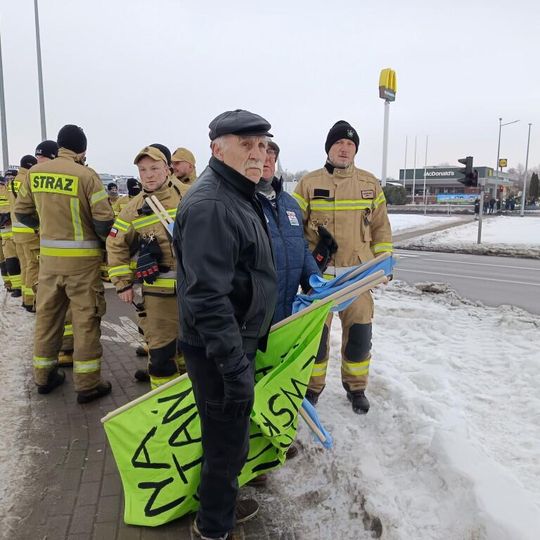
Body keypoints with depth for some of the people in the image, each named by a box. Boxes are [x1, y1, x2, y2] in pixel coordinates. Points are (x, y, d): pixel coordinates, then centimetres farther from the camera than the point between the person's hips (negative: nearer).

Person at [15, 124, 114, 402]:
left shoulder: (35, 173, 3)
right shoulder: (86, 175, -14)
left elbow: (22, 212, 12)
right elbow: (104, 220, -17)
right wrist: (104, 240, 3)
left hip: (48, 255, 5)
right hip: (81, 257, -5)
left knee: (47, 315, 16)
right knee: (85, 319, 3)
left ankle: (43, 376, 29)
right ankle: (87, 384, 10)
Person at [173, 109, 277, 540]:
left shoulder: (239, 195, 11)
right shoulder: (210, 204, -23)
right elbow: (207, 296, -29)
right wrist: (236, 367, -27)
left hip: (238, 340, 10)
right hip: (219, 348, -10)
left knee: (230, 434, 25)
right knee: (227, 440, 7)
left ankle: (222, 504, 46)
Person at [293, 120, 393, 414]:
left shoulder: (370, 183, 7)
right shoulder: (309, 182, 1)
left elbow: (381, 227, 12)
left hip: (358, 273, 2)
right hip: (318, 273, -2)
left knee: (359, 332, 7)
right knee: (316, 331, 5)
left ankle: (356, 386, 27)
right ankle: (312, 385, 25)